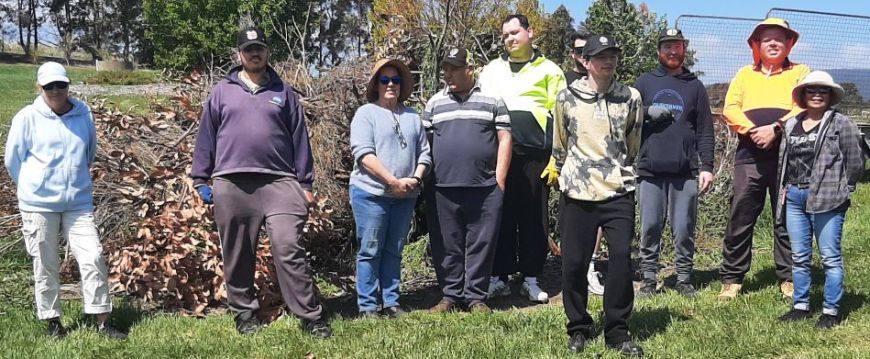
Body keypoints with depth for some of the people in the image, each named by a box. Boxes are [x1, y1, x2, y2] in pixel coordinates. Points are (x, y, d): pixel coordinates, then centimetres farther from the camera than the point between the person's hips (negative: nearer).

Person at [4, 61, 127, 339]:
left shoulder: (83, 115, 1)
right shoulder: (27, 117, -6)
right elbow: (12, 159, 3)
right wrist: (31, 188, 11)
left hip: (79, 203, 2)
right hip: (38, 204, -2)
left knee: (93, 258, -4)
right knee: (46, 265, 8)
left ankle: (102, 322, 4)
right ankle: (52, 321, 22)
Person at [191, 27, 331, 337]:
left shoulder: (283, 92, 12)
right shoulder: (222, 91, 12)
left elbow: (299, 138, 11)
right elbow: (207, 136, 12)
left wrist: (306, 183, 7)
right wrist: (200, 179, 8)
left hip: (279, 182, -1)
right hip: (231, 184, 1)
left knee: (289, 250, -10)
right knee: (237, 257, 8)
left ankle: (311, 317, -7)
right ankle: (245, 314, 21)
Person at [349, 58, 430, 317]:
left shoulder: (412, 116, 14)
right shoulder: (366, 113, -1)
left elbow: (423, 152, 14)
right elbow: (363, 153, -12)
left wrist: (416, 178, -5)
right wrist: (393, 181, -17)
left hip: (404, 196, 5)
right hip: (371, 193, -5)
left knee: (393, 251, 10)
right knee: (370, 251, -1)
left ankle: (391, 303, 15)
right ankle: (368, 307, 4)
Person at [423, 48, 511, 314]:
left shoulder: (492, 100, 6)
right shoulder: (435, 103, 12)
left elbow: (504, 139, 4)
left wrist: (499, 179, -2)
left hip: (485, 188, -2)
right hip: (444, 189, 2)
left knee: (481, 244, 2)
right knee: (448, 246, 7)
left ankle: (476, 296, 12)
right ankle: (451, 295, 18)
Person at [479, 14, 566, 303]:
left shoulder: (548, 70, 7)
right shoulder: (491, 70, 15)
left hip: (534, 155, -2)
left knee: (533, 218, 3)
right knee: (500, 216, 3)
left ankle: (531, 278, 11)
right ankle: (499, 277, 9)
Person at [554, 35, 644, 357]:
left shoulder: (631, 98, 4)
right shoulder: (567, 97, 1)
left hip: (619, 192, 0)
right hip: (577, 194, 0)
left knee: (621, 257, -6)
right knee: (574, 263, 2)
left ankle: (617, 331, 7)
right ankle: (579, 328, 18)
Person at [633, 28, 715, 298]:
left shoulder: (695, 86, 12)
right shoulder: (645, 82, 12)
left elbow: (705, 131, 8)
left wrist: (706, 167, 1)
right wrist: (648, 112, -10)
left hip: (685, 171, 0)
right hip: (649, 170, 0)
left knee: (684, 230, 2)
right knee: (650, 228, 2)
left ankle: (684, 279, 11)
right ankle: (649, 279, 10)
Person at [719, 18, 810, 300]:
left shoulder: (800, 73, 11)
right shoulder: (745, 74, 16)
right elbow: (730, 109, 4)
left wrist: (776, 128, -17)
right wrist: (752, 130, -12)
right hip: (749, 155, 1)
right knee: (740, 218, 0)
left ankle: (789, 278, 13)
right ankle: (732, 278, 7)